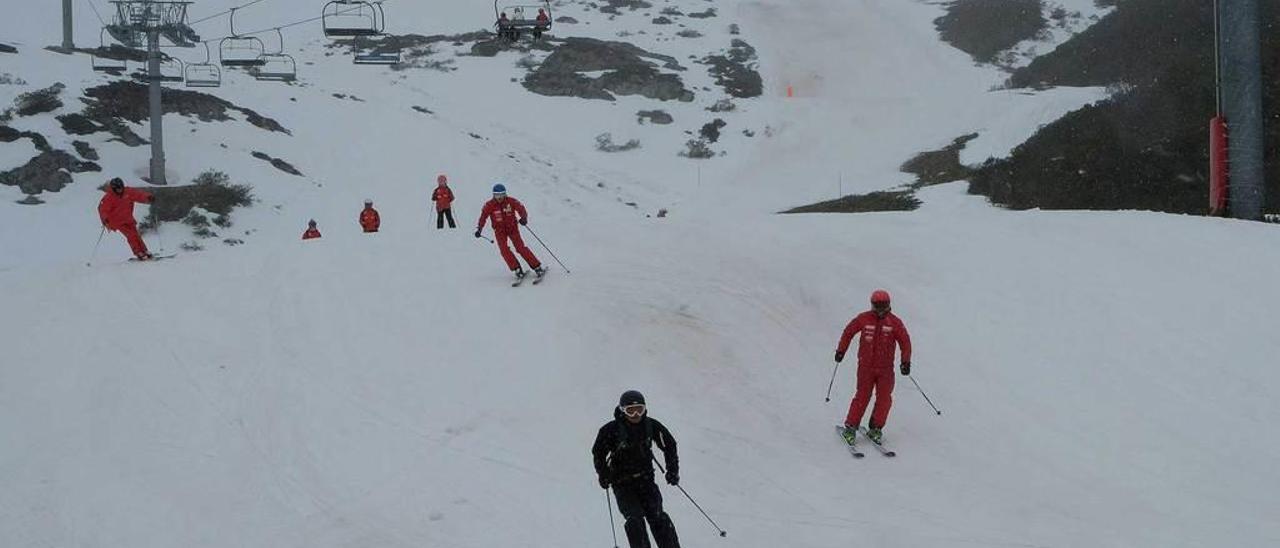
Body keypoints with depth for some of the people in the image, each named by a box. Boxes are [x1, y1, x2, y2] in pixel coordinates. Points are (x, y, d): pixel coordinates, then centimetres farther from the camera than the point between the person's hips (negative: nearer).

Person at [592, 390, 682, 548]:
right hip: (622, 484, -2)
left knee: (657, 516, -13)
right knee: (635, 519, -18)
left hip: (646, 479, 2)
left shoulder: (651, 426, -6)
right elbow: (598, 452, 1)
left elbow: (669, 445, 10)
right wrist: (603, 475, -10)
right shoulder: (611, 430, -13)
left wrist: (673, 470, 4)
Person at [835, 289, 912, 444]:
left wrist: (906, 362, -3)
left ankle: (875, 429, 9)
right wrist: (841, 350, 12)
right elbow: (848, 332, 11)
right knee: (863, 396, -6)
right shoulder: (864, 319, -1)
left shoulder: (895, 323, 0)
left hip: (886, 368, 1)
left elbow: (905, 342, 4)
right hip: (866, 366, -1)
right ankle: (850, 427, 3)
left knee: (884, 398, -3)